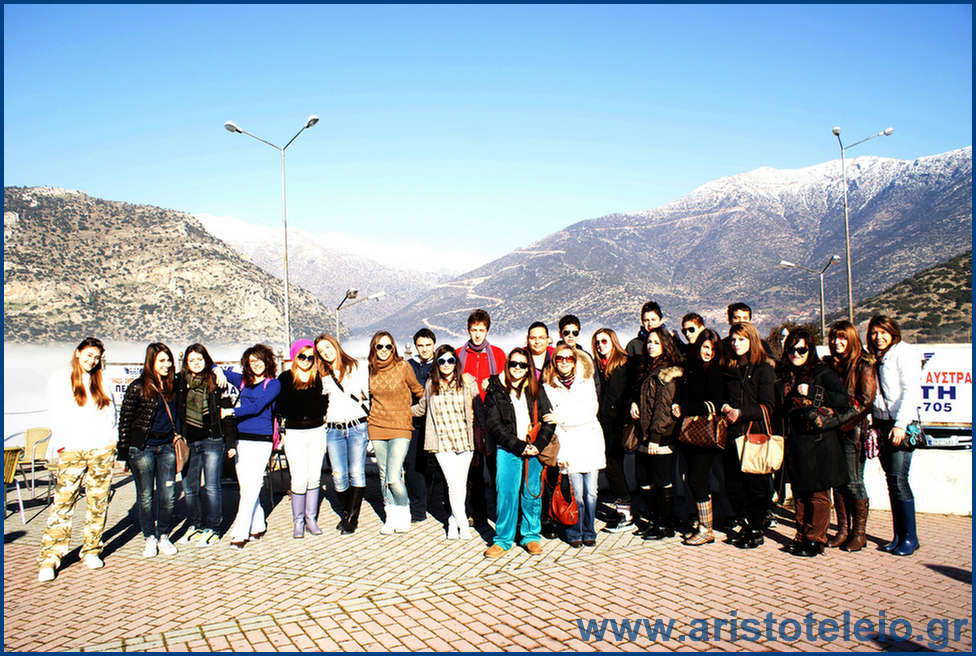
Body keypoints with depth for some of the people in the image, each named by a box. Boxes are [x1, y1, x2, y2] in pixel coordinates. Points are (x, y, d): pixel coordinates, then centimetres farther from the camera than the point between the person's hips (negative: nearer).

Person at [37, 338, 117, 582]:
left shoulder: (102, 382, 15)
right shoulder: (61, 379, 7)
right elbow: (57, 415, 3)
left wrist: (111, 441, 7)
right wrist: (60, 444, -5)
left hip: (102, 449, 3)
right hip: (71, 451, -2)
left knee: (98, 503, 3)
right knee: (63, 502, -6)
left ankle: (92, 551, 13)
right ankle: (49, 558, 0)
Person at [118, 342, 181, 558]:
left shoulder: (171, 386, 9)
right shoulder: (138, 387, -5)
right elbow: (125, 420, -3)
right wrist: (123, 452, -6)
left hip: (167, 446, 4)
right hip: (142, 447, -4)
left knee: (168, 494, 2)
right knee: (145, 495, 6)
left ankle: (163, 536, 17)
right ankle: (150, 538, 18)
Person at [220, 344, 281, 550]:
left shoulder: (273, 384, 1)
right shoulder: (243, 381, 15)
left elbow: (257, 407, -11)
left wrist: (230, 411, -12)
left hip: (261, 440, -5)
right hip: (240, 439, 5)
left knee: (251, 488, -8)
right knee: (246, 487, 8)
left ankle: (240, 534, -7)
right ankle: (257, 527, 21)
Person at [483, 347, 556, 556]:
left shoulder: (536, 390, 9)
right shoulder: (495, 390, 2)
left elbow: (549, 419, 5)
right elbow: (493, 424, -5)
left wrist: (538, 445, -9)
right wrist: (518, 446, -11)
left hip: (534, 450, 2)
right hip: (508, 451, -2)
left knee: (532, 493, 7)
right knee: (506, 494, -3)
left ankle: (531, 536, 21)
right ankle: (503, 539, 11)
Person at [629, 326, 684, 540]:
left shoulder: (667, 372, -12)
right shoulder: (648, 368, 15)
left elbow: (664, 406, -17)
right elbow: (637, 391, 28)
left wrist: (655, 436, -19)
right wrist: (633, 402, 5)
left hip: (662, 436, -9)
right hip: (645, 436, 9)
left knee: (663, 483, 1)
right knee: (644, 481, 13)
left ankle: (666, 526, 12)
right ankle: (653, 521, 26)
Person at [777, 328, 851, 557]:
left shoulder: (823, 373, -2)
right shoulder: (785, 376, 15)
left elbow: (843, 399, -15)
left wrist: (811, 392, -17)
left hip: (819, 441, -5)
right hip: (795, 442, 5)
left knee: (819, 493, -1)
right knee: (799, 493, 10)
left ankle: (816, 540, 5)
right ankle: (802, 537, 18)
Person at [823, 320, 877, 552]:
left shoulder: (863, 365, -3)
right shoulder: (829, 364, 14)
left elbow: (866, 401, -9)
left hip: (852, 429, -5)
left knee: (854, 482, -2)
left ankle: (859, 533, 7)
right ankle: (843, 530, 14)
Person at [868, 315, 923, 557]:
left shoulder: (904, 353, -5)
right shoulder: (878, 358, 17)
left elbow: (910, 391, -13)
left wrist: (900, 424, -19)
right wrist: (874, 427, 9)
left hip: (900, 425, -7)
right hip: (881, 423, 7)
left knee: (898, 479, -10)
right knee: (891, 481, 7)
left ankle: (910, 537, 0)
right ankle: (898, 536, 13)